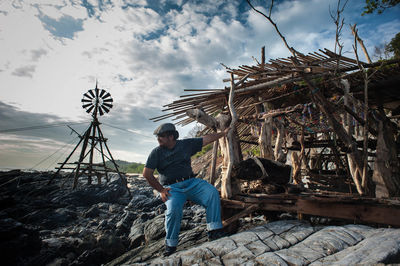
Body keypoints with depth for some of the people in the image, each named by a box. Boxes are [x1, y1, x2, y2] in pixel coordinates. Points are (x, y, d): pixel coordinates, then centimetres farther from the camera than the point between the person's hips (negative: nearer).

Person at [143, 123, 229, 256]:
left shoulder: (186, 144, 5)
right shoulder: (156, 152, 1)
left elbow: (206, 139, 12)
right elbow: (147, 174, -1)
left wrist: (223, 133, 16)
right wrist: (161, 190, -4)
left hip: (191, 182, 2)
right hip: (172, 187, -2)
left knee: (212, 193, -21)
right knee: (174, 209, -29)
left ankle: (214, 230, -13)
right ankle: (170, 245, -5)